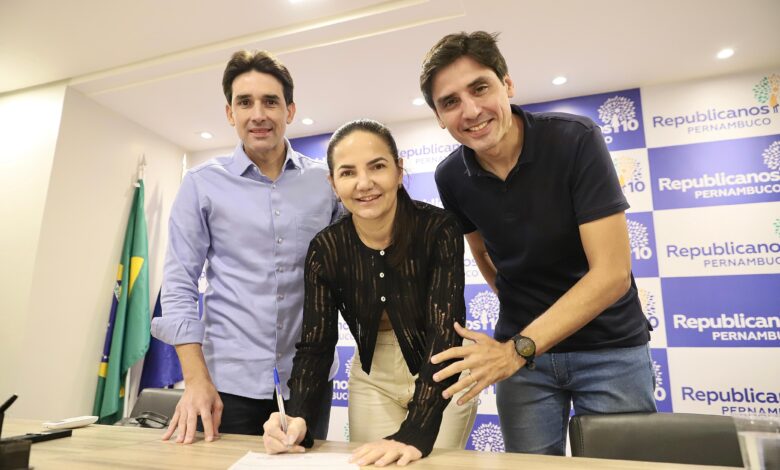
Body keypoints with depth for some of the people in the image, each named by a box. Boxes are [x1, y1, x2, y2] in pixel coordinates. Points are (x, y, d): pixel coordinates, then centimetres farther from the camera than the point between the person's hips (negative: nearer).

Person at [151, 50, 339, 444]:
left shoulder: (326, 182, 2)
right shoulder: (202, 184, 0)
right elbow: (179, 285, -2)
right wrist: (197, 379, -9)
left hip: (309, 378, 1)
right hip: (230, 381, -1)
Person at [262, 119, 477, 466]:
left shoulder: (438, 229, -24)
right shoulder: (326, 249, -15)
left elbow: (445, 333, -29)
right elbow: (314, 344, -12)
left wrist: (414, 435, -38)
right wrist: (299, 418, -30)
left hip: (443, 377, -2)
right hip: (372, 380, 2)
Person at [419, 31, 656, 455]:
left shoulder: (575, 139, -18)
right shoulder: (450, 177, -7)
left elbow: (612, 273, -22)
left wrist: (518, 349, -25)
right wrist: (515, 326, 11)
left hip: (610, 347, -2)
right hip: (520, 348, 3)